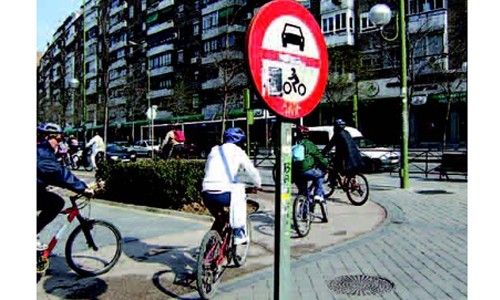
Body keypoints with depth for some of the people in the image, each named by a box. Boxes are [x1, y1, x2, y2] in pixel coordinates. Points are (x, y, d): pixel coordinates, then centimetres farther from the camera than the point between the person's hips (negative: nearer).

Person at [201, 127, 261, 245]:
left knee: (220, 219, 28)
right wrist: (258, 185, 33)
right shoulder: (238, 151, 10)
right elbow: (252, 171, 15)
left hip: (206, 194, 5)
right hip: (223, 194, -4)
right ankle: (239, 234, 22)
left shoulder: (214, 150, 20)